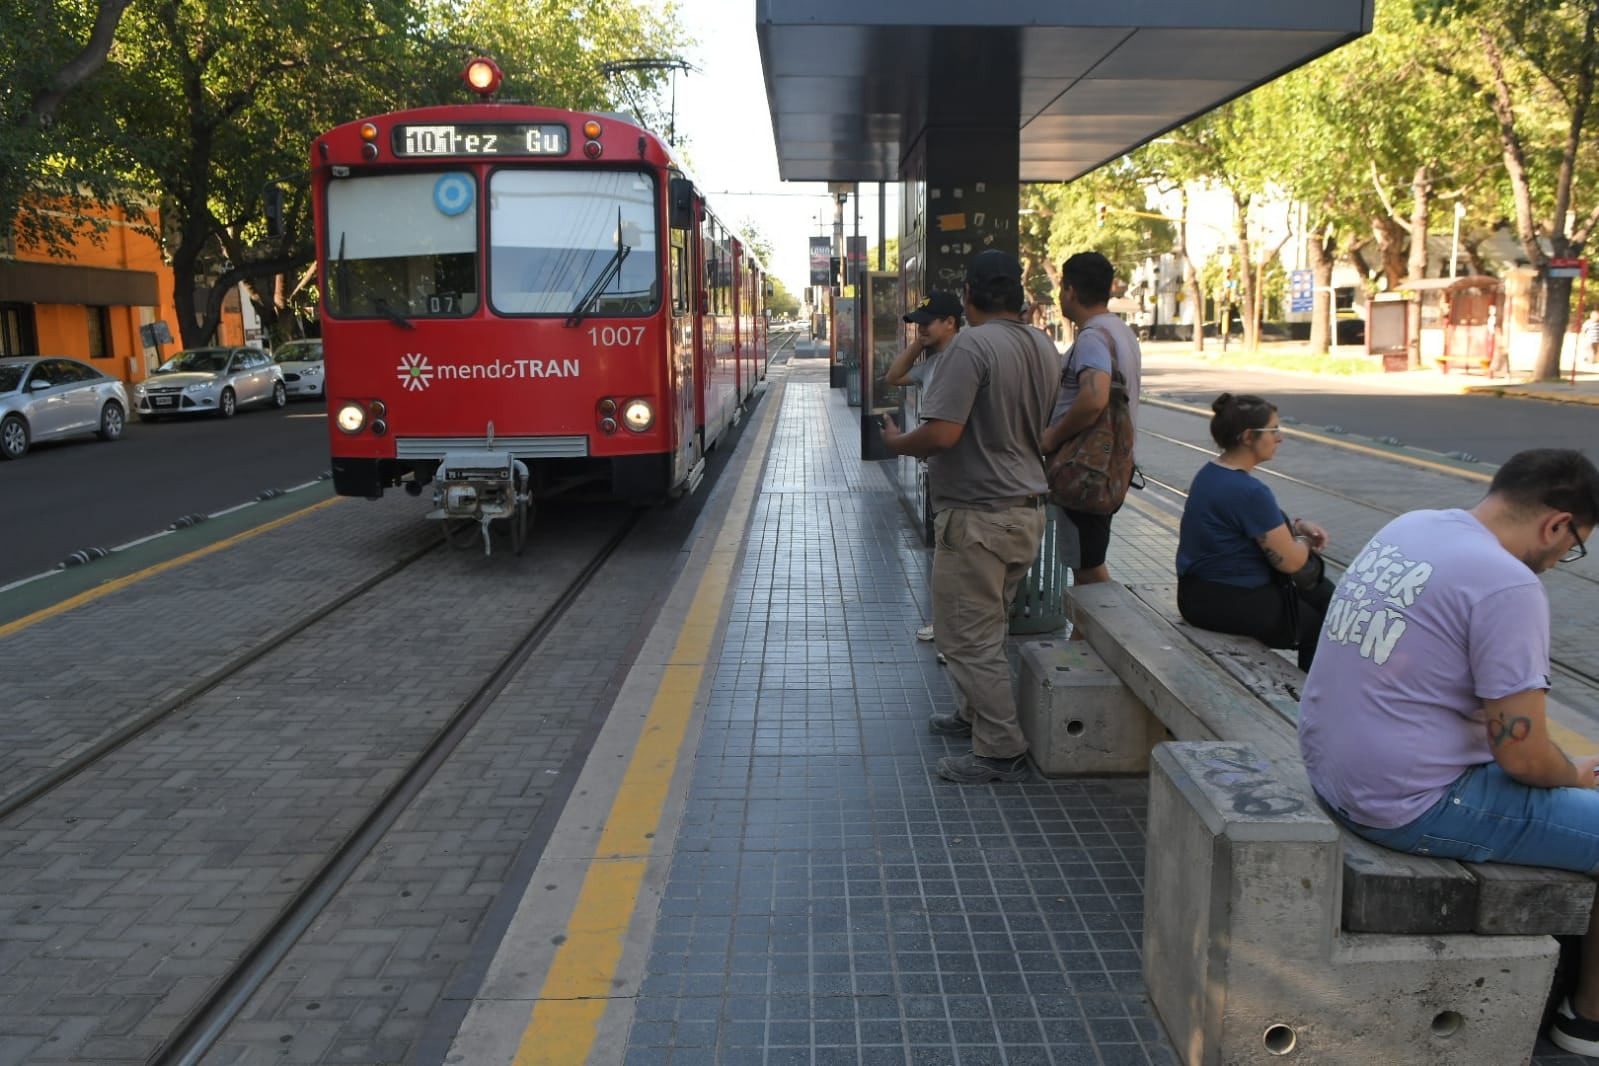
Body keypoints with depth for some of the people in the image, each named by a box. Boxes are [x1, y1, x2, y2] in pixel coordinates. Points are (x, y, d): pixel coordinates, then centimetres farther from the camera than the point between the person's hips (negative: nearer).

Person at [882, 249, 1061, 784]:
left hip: (978, 516, -9)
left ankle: (1000, 751, 7)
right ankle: (975, 714, 36)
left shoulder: (972, 345, -19)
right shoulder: (1044, 347, 8)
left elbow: (942, 433, -25)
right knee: (986, 627, 23)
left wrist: (895, 442, -7)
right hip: (1026, 510, 9)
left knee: (968, 636, 1)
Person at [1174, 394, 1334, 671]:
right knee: (1320, 626, 14)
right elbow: (1290, 561, -20)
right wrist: (1304, 542, 2)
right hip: (1233, 604, -9)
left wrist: (1297, 525, 5)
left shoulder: (1210, 473, 3)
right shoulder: (1250, 491, -26)